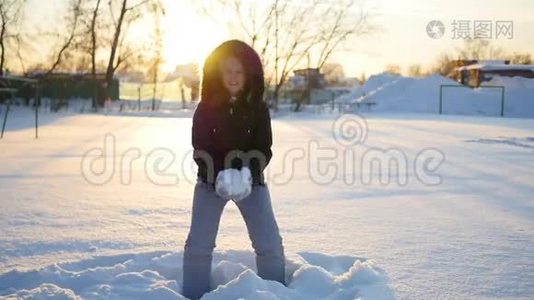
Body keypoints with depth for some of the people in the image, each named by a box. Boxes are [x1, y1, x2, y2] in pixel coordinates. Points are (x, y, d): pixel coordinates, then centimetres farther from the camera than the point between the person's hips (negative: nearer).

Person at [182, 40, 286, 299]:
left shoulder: (258, 108, -5)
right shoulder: (206, 108, -6)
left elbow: (264, 149, -8)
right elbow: (201, 150, -9)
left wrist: (247, 174, -27)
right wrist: (221, 175, -27)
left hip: (251, 181, 1)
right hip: (211, 180, 0)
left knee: (270, 243, -3)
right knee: (199, 243, -5)